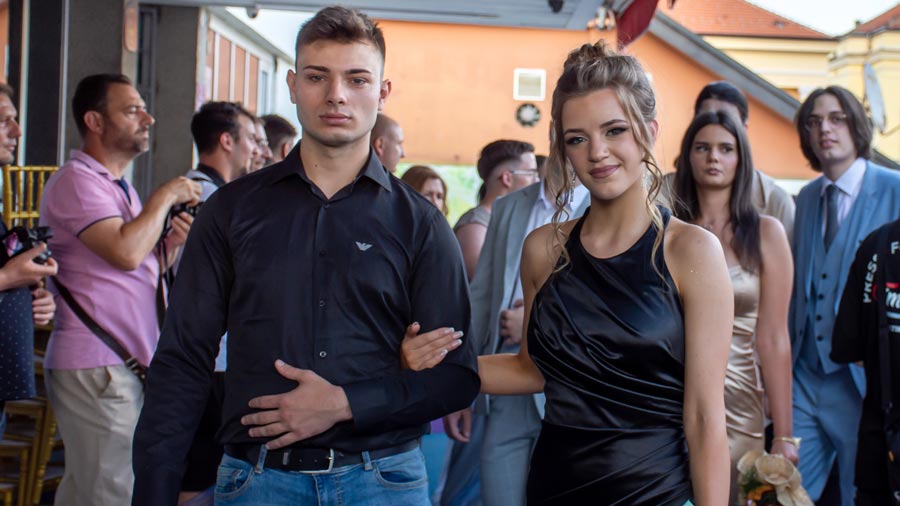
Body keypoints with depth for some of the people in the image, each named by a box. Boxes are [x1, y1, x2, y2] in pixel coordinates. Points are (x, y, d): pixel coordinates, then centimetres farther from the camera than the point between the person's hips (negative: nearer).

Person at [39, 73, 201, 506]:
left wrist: (170, 245, 5)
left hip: (128, 364, 10)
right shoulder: (76, 181, -10)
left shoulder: (117, 186, 20)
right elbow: (125, 252, -25)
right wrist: (164, 197, -10)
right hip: (97, 368, -9)